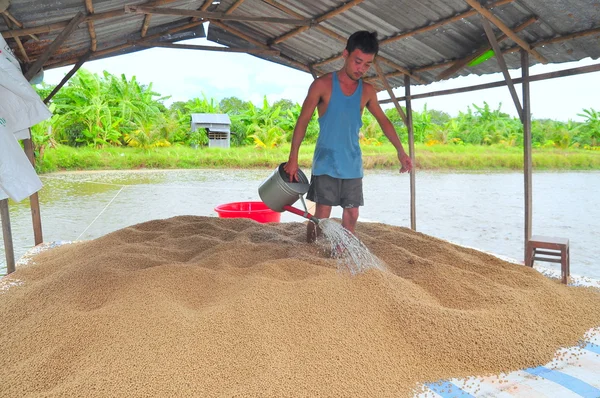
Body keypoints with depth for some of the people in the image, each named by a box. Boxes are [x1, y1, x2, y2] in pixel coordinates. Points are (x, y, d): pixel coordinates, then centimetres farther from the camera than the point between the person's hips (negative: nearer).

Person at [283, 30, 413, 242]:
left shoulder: (367, 91, 6)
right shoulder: (323, 84, -6)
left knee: (351, 215, 4)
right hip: (326, 162, -4)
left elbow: (383, 120, 18)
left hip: (353, 165, 5)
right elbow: (303, 121, -5)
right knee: (322, 214, -7)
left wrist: (401, 151, 14)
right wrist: (293, 158, -10)